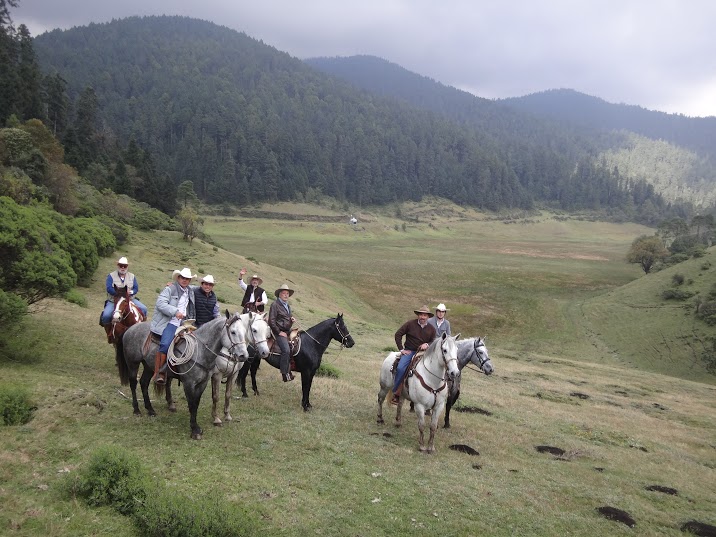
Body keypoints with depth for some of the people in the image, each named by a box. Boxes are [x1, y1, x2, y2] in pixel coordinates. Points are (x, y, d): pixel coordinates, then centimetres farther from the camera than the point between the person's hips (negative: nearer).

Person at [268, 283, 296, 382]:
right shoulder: (275, 305, -6)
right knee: (286, 350, -23)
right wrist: (279, 332, -13)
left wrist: (292, 320, 8)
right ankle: (285, 374, -14)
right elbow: (271, 321, -12)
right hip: (279, 331, -8)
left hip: (288, 330, 8)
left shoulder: (288, 306, 19)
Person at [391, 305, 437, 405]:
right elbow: (398, 334, 1)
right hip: (409, 351, -2)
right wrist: (401, 349, -4)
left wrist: (427, 344, -9)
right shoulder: (410, 324, -2)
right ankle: (396, 393, -11)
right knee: (400, 368, -25)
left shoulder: (431, 328, 7)